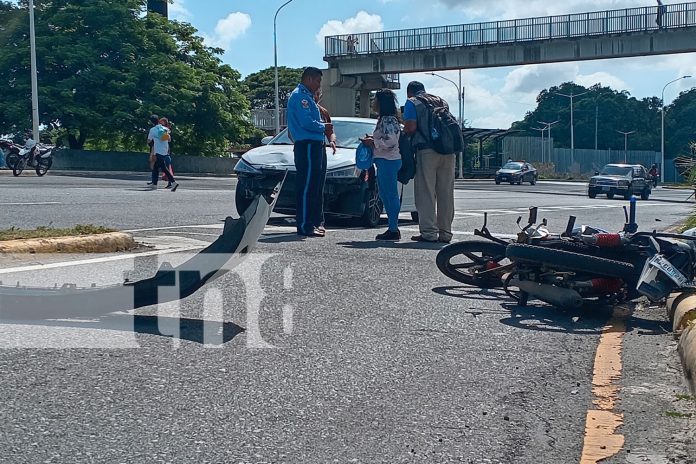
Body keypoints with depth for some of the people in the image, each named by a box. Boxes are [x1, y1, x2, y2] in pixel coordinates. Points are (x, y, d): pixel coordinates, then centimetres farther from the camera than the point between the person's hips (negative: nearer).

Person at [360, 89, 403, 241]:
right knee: (385, 194, 12)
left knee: (390, 195, -9)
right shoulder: (383, 119, 20)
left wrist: (373, 143, -13)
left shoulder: (388, 120, -13)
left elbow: (391, 142, -22)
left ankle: (393, 230, -8)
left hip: (388, 161, -11)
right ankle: (393, 228, 15)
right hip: (385, 160, 11)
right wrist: (372, 140, 12)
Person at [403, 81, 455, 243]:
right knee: (446, 194, 7)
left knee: (426, 193, -2)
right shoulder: (442, 102, 23)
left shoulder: (412, 103, 4)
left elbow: (411, 127, -8)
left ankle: (429, 233, -6)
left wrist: (403, 132, 12)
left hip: (426, 150, -5)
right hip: (448, 151, 6)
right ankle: (445, 233, 9)